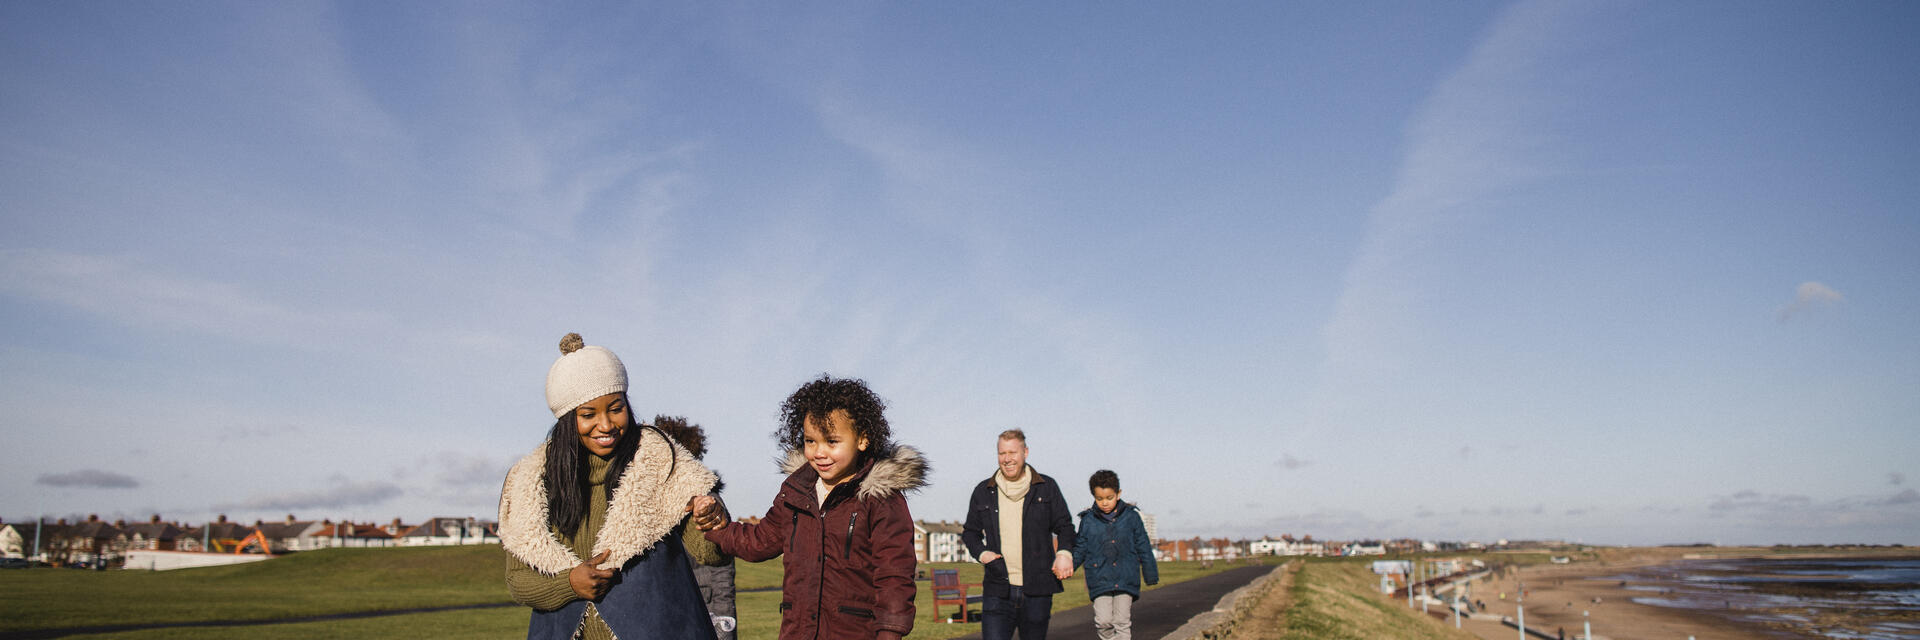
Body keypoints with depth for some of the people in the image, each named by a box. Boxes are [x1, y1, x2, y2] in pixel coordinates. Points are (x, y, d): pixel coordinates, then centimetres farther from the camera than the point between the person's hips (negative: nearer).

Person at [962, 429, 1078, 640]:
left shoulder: (1046, 487, 6)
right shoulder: (983, 492, 9)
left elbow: (1064, 525, 10)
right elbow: (970, 531, 18)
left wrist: (1064, 553, -10)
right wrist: (982, 553, -2)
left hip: (1037, 591, 0)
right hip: (997, 592, 0)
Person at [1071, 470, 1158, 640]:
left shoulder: (1131, 516, 4)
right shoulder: (1088, 520, 4)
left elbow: (1144, 548, 11)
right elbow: (1079, 549, 12)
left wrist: (1151, 575, 12)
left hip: (1126, 579, 0)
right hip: (1100, 580, 0)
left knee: (1122, 622, -1)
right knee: (1103, 621, -9)